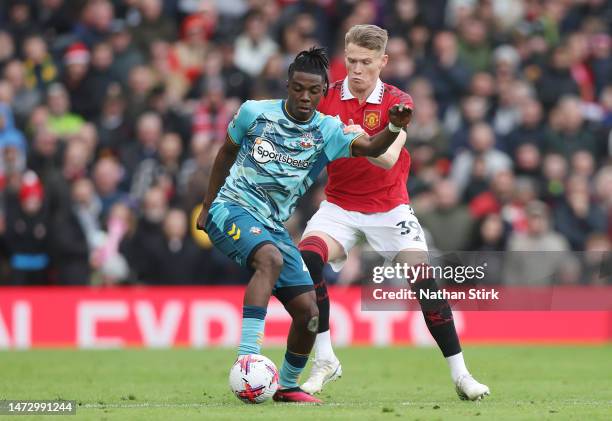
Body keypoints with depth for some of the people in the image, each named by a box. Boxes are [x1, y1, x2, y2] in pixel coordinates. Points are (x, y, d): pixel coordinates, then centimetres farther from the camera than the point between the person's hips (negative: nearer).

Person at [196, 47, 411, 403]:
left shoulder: (327, 131, -1)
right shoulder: (254, 113, -3)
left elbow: (369, 147, -19)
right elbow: (227, 152, 15)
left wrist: (394, 128, -41)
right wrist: (207, 205, 19)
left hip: (274, 226, 4)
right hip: (232, 208, -4)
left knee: (309, 312, -3)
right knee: (270, 258, -36)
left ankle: (288, 386, 22)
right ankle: (246, 359, -43)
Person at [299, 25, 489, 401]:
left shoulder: (398, 102, -10)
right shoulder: (326, 98, -4)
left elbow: (389, 158, -24)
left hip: (389, 207, -1)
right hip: (340, 205, 1)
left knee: (425, 282, -14)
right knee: (306, 259, -26)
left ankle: (460, 374, 0)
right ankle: (325, 361, -13)